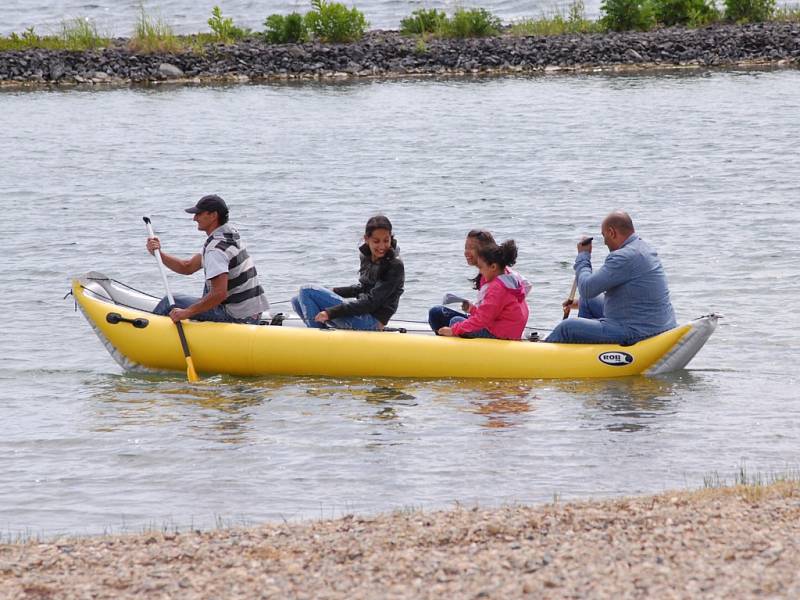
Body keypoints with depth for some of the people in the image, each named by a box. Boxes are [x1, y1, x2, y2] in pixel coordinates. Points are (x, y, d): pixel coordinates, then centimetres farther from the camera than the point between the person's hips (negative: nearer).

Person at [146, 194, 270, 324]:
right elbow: (187, 267, 16)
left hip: (235, 316, -9)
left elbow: (219, 293, -30)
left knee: (171, 302, 0)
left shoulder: (217, 248, -19)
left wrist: (186, 313, -25)